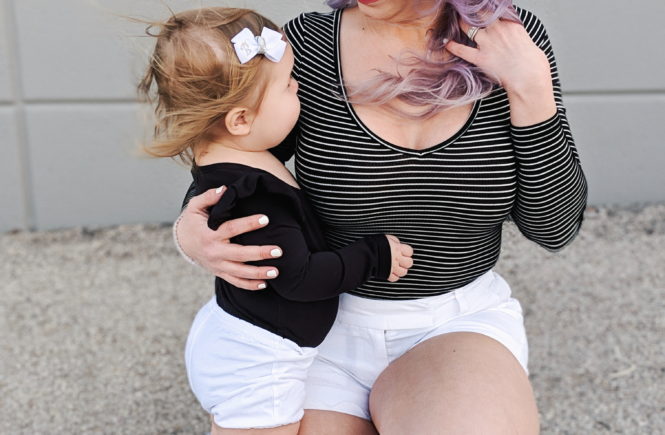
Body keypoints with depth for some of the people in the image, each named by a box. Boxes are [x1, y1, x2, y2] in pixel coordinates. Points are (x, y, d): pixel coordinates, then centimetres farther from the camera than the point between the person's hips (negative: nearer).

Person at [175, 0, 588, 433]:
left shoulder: (514, 40, -8)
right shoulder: (307, 44, -11)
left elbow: (554, 226, -7)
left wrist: (531, 86, -19)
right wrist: (190, 233, -21)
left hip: (461, 325, 0)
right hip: (329, 324, 1)